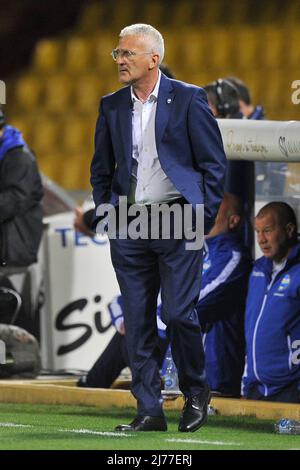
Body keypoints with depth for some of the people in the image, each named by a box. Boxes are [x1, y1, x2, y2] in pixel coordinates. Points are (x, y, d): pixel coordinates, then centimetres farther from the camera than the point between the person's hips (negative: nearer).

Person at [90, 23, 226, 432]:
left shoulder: (188, 99, -3)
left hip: (177, 223, -4)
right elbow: (101, 166, 21)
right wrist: (103, 207, 8)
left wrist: (203, 217, -6)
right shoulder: (111, 106, 11)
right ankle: (149, 410, 7)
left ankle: (196, 394, 14)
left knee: (179, 314, -8)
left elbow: (214, 163, -1)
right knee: (138, 322, 2)